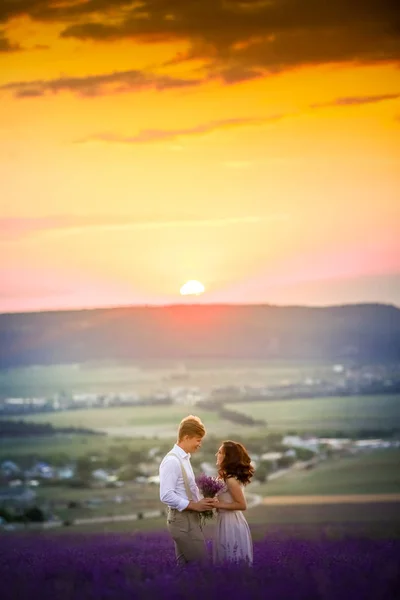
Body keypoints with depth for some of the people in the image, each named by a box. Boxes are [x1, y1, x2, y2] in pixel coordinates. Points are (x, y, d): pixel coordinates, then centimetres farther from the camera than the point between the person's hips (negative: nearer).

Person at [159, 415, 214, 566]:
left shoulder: (184, 459, 12)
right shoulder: (172, 461, -18)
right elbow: (166, 496, -24)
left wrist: (201, 502, 4)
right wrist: (194, 505, -21)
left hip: (189, 518, 10)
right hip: (183, 520, -10)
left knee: (185, 566, 13)